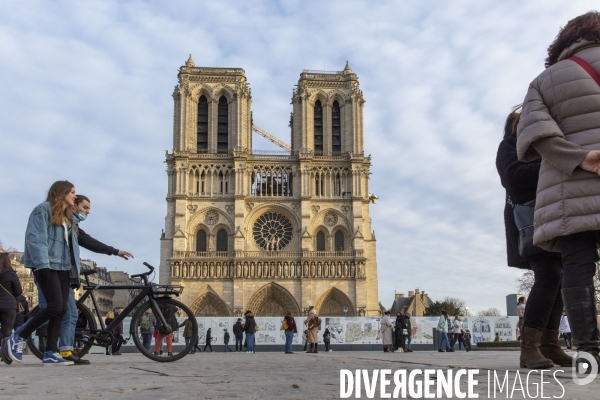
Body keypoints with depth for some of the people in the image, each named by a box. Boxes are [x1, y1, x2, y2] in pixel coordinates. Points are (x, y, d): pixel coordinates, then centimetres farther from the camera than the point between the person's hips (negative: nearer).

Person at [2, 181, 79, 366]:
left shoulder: (68, 217, 23)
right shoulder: (43, 210, -4)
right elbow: (34, 238, -13)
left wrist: (76, 268, 11)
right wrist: (42, 264, -22)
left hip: (62, 267, 8)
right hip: (46, 266, -8)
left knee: (61, 310, -1)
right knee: (55, 306, -18)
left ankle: (50, 353, 1)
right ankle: (17, 338, -2)